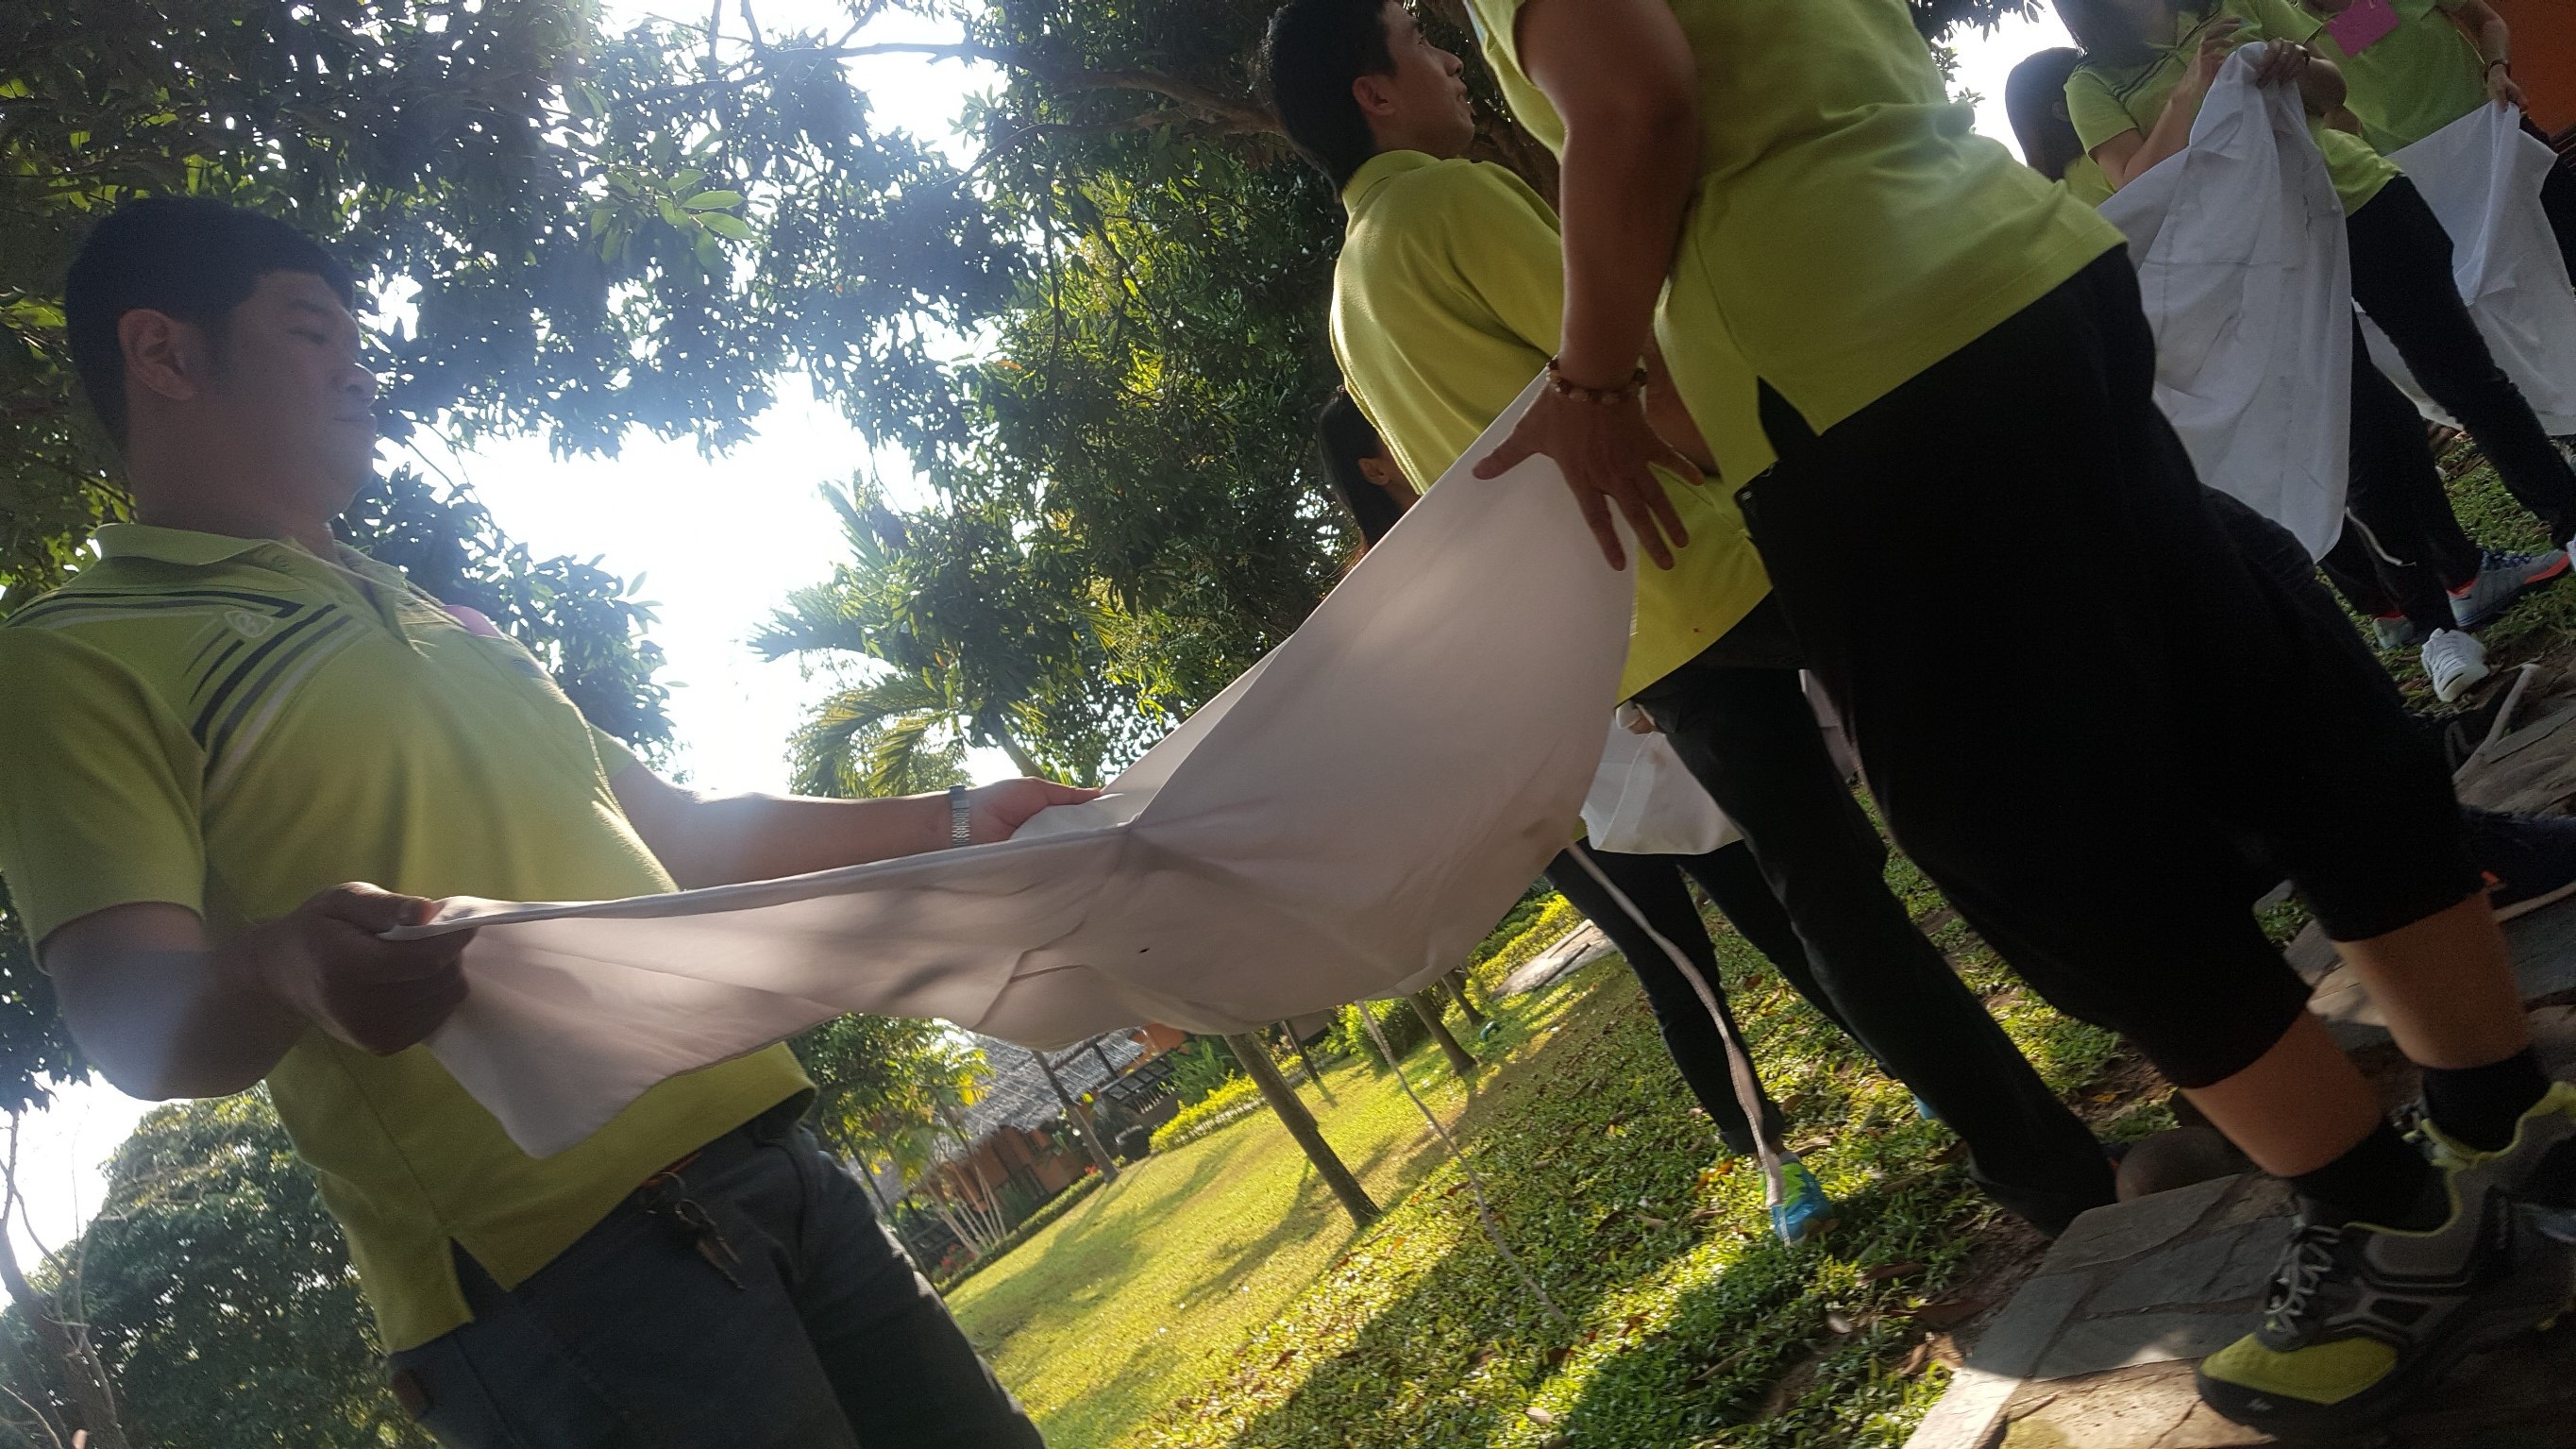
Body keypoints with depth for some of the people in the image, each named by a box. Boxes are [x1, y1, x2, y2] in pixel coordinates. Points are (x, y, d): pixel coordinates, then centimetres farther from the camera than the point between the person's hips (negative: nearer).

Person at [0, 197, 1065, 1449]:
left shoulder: (434, 625, 24)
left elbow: (672, 832, 27)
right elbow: (132, 1014, -12)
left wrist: (948, 822, 23)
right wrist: (284, 970, -35)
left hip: (767, 1154, 7)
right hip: (552, 1270, -7)